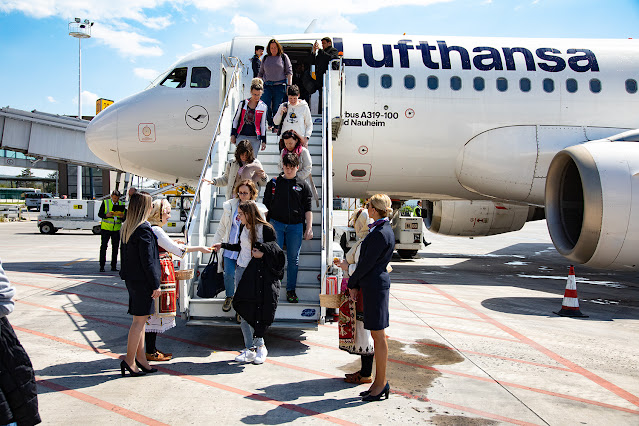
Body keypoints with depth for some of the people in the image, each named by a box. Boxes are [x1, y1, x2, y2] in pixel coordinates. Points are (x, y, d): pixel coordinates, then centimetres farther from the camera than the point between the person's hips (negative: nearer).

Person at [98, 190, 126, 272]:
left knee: (115, 247, 3)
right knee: (103, 247, -1)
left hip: (117, 229, 2)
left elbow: (125, 218, 7)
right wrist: (106, 215, -21)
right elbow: (99, 214, -2)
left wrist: (122, 217, -16)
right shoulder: (105, 202, 2)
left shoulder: (122, 204, 7)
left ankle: (114, 266, 10)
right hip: (105, 228, -2)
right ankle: (102, 266, 5)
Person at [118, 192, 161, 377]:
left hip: (131, 279, 9)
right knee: (140, 320, 0)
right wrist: (156, 284, -13)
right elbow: (147, 260, -19)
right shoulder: (144, 229, -18)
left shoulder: (126, 228, 9)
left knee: (140, 319, 15)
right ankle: (129, 360, 6)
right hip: (142, 280, -9)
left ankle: (140, 357, 22)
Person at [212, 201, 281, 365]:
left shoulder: (265, 228, -9)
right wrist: (223, 245, 29)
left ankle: (259, 346, 10)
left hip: (257, 273, -6)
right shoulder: (244, 227, 10)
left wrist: (263, 253, -20)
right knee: (243, 311, 2)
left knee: (254, 311, -6)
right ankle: (250, 348, 7)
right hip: (241, 270, 6)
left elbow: (275, 250, -5)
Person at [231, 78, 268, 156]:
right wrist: (233, 134, 7)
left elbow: (263, 125, 7)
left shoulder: (263, 106, 3)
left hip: (255, 138, 0)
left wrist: (264, 141, 5)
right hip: (241, 136, 0)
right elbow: (235, 119, 12)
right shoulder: (243, 103, 4)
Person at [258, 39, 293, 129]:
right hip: (267, 85, 2)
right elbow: (260, 73, 19)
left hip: (280, 85, -2)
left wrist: (289, 85, -6)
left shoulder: (284, 57, 6)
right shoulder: (265, 58, 14)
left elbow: (289, 72, 4)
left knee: (277, 107, -3)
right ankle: (270, 123, 13)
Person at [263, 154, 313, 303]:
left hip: (295, 226, 0)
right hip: (276, 224, 0)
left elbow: (308, 208, 9)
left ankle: (291, 290, 14)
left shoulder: (303, 185, 9)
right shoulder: (274, 183, 10)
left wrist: (309, 228, 1)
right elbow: (266, 204, 13)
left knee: (293, 259, 4)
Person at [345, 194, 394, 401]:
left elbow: (367, 263, -16)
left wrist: (352, 283, -2)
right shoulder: (380, 230, 14)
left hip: (376, 285, -10)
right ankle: (379, 382, 22)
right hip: (372, 284, 10)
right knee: (376, 335, 13)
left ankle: (381, 382, 11)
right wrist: (356, 285, 14)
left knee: (378, 336, -1)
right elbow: (367, 260, 15)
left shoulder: (381, 234, -18)